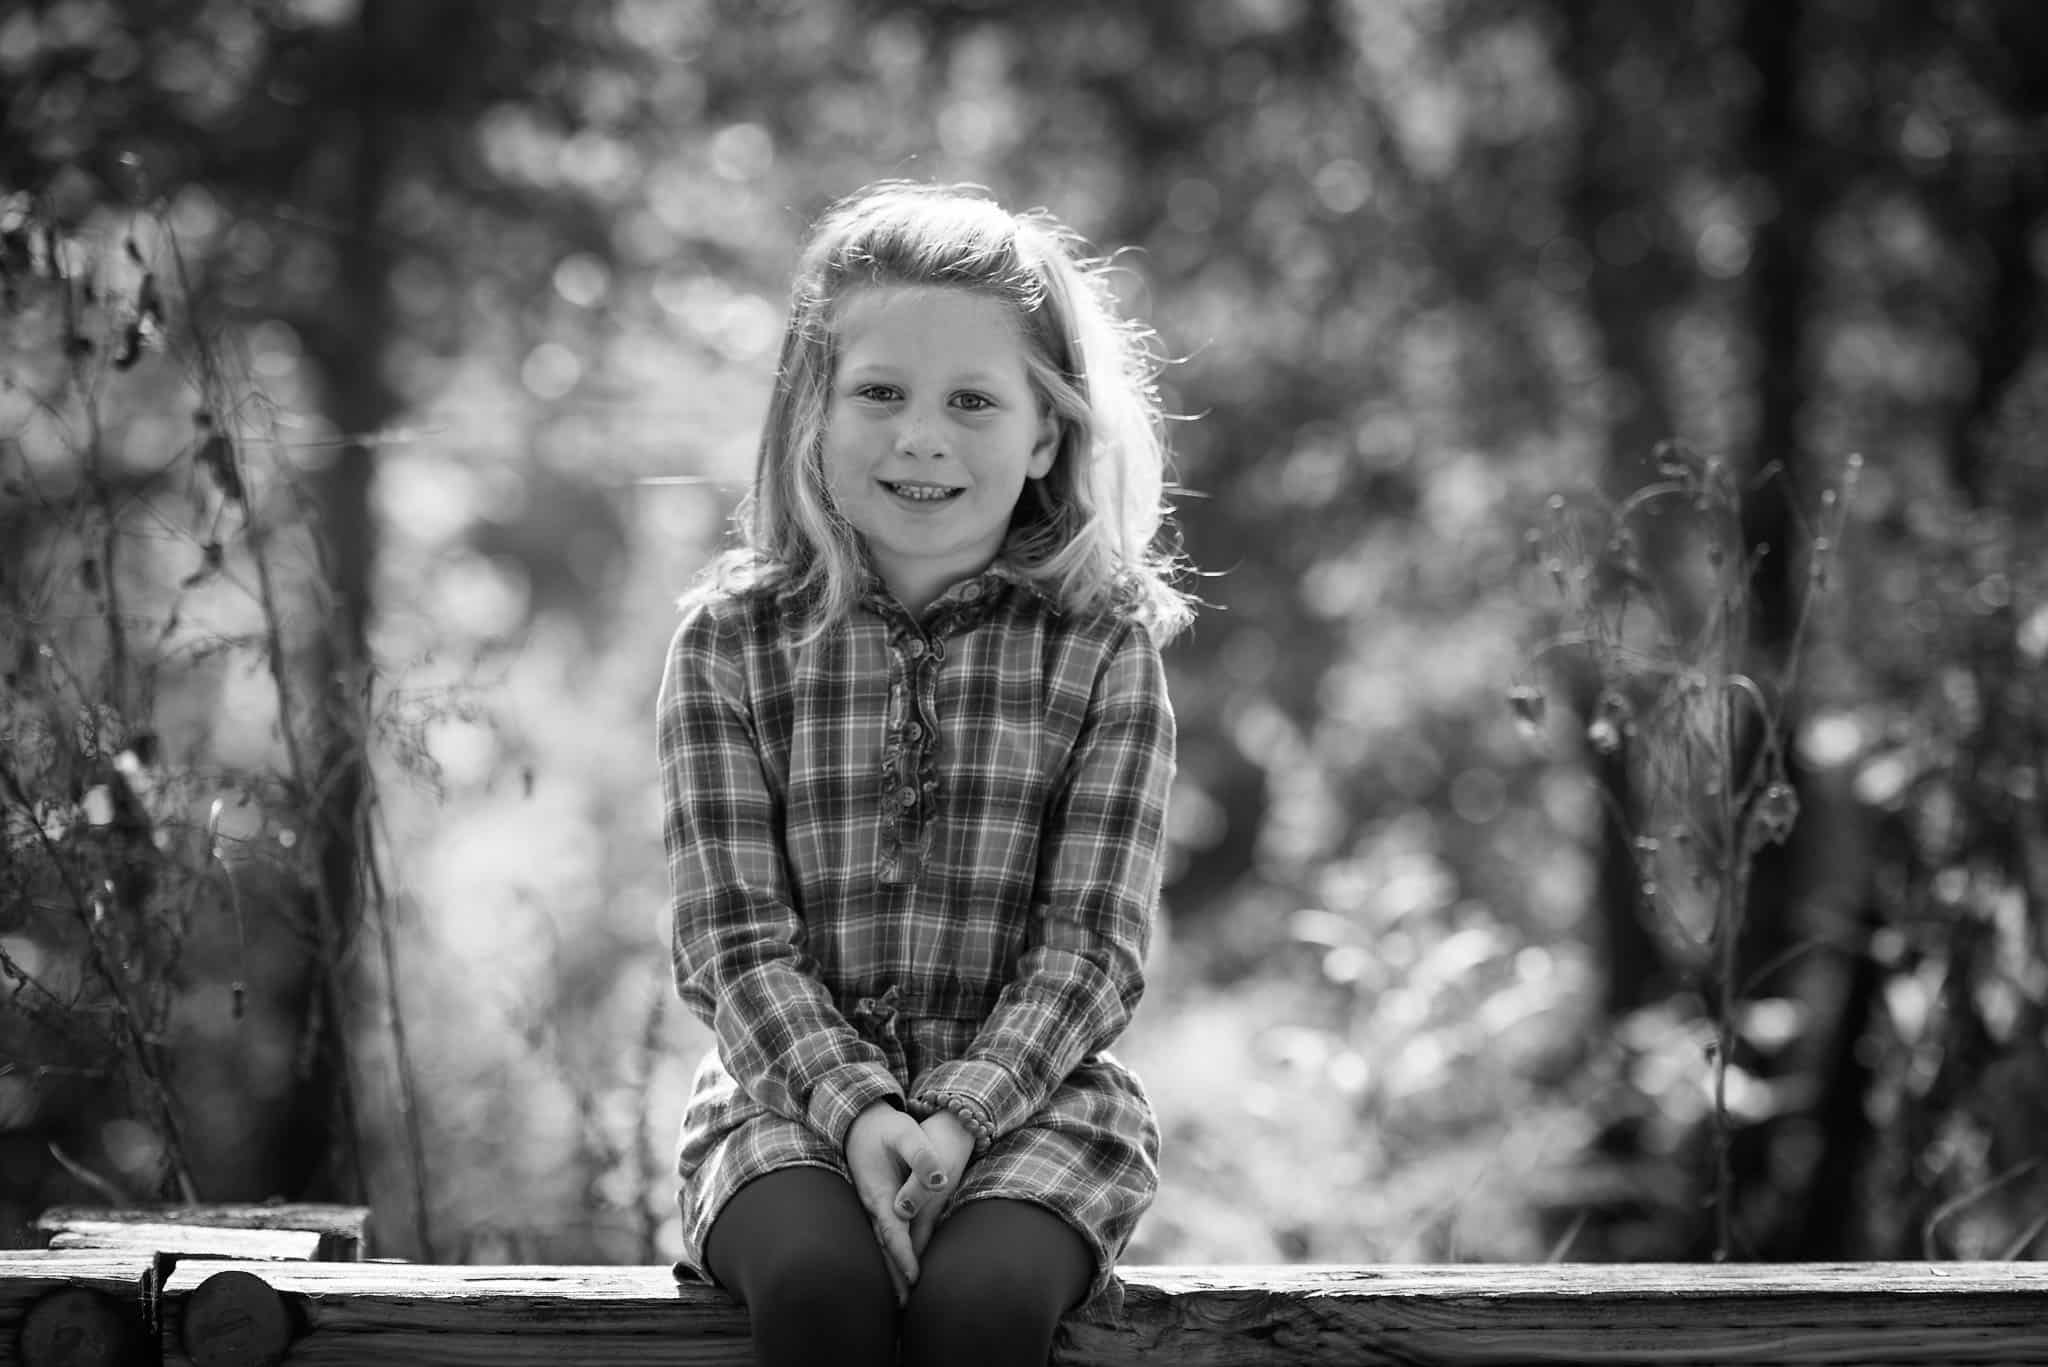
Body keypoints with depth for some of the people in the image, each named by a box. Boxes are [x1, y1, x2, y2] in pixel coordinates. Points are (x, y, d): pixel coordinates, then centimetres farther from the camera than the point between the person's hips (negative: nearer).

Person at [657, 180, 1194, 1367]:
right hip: (796, 1091, 0)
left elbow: (1092, 945, -3)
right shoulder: (732, 637, 2)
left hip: (1033, 1098, 0)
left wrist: (961, 1114, -18)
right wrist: (854, 1106, -18)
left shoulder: (1105, 648, 1)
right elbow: (734, 936, -3)